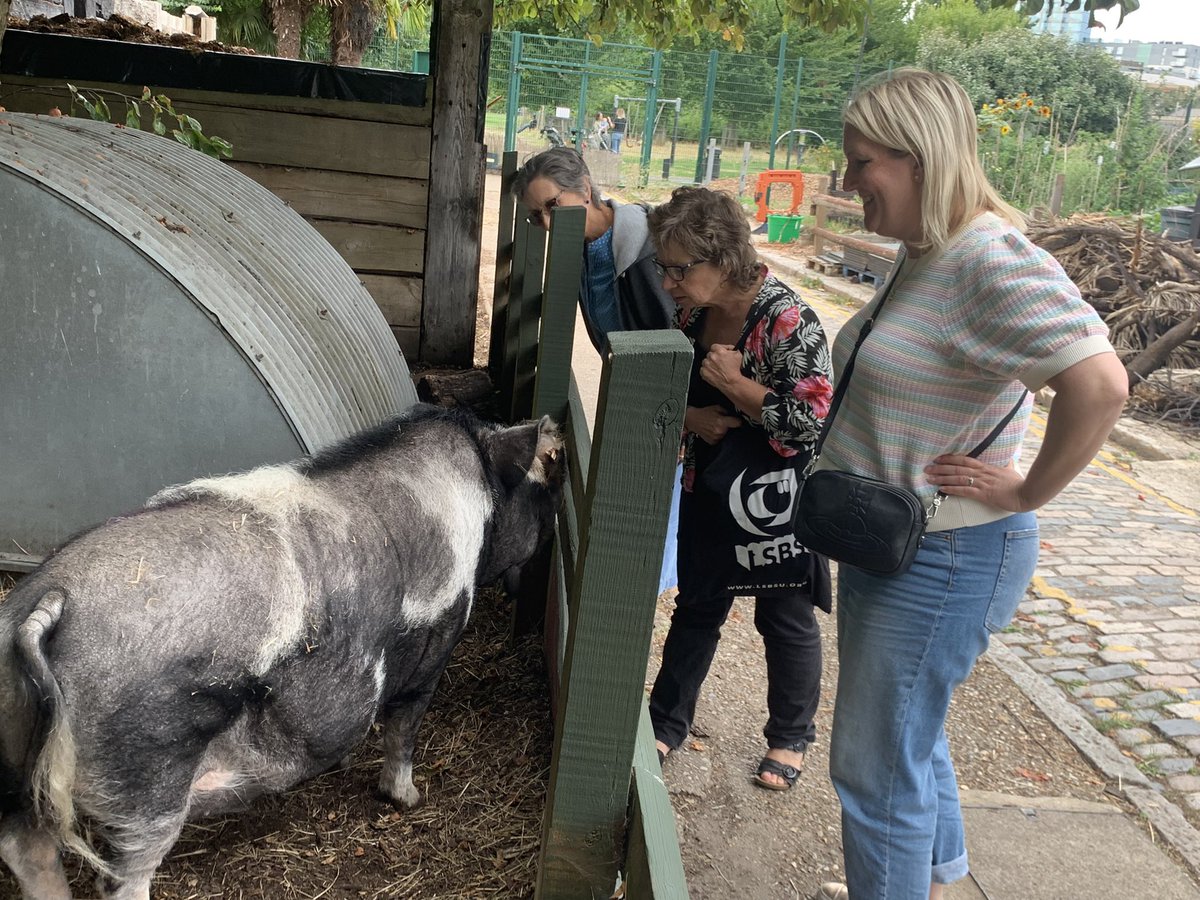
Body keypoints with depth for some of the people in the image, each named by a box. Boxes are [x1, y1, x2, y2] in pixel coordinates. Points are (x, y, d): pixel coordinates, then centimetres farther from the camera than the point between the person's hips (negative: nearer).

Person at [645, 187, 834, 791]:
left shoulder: (786, 321, -25)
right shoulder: (694, 313, -3)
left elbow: (815, 420, -29)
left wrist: (732, 382, -28)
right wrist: (690, 416, -12)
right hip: (708, 490, 6)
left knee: (785, 620, 11)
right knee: (697, 606, 17)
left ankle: (790, 738, 32)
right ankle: (667, 723, 33)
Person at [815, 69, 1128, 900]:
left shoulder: (992, 259, -25)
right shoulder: (922, 255, 5)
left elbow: (1099, 384, -35)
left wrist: (1026, 494, -24)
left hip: (942, 560, -10)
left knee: (875, 767, 3)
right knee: (909, 738, 26)